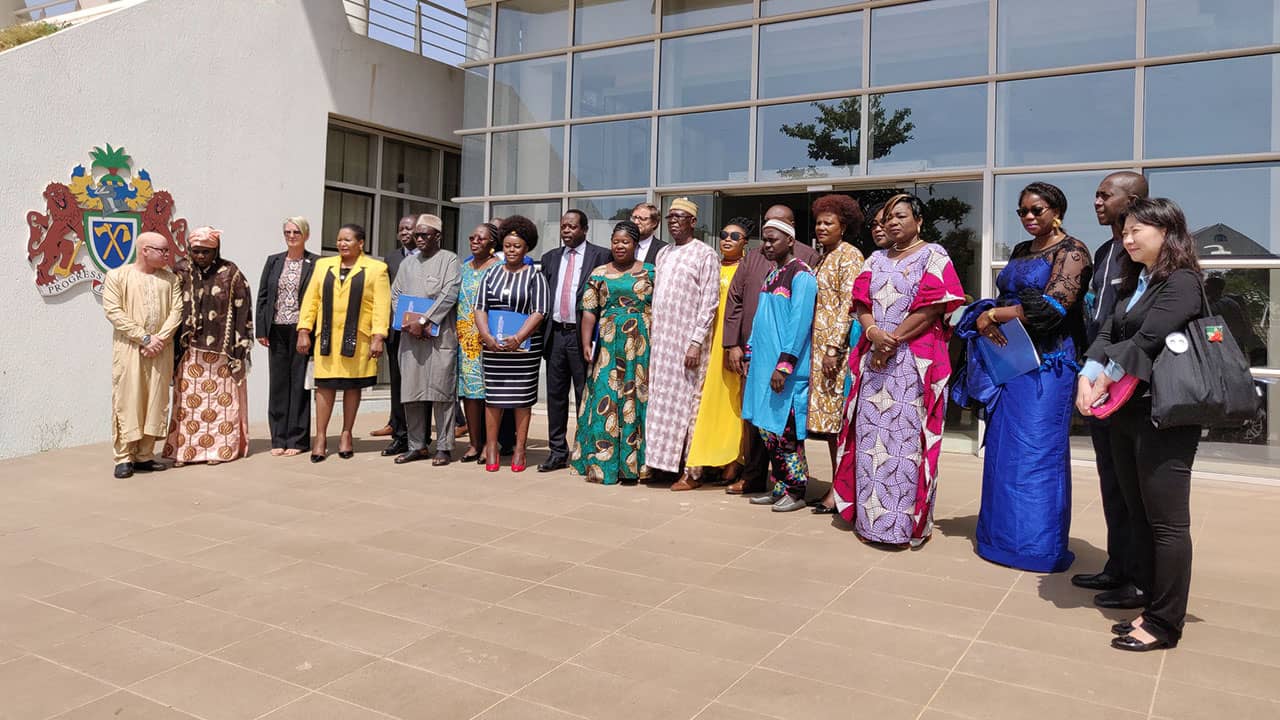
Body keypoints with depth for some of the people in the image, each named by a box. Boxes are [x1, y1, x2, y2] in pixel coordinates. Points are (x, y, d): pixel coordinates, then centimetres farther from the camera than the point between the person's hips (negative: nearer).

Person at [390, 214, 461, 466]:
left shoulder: (449, 260, 1)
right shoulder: (408, 263, 18)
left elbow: (449, 295, -10)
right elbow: (395, 294, 15)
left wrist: (423, 320, -14)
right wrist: (408, 322, -2)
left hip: (440, 336, -5)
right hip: (411, 335, 5)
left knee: (440, 391, -4)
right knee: (411, 391, 5)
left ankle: (444, 447, 2)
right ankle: (416, 445, 14)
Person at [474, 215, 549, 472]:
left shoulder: (534, 276, 2)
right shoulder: (491, 273, 11)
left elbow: (539, 312, -7)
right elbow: (479, 308, 6)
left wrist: (517, 338, -19)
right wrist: (487, 336, -11)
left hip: (524, 347, -2)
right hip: (493, 346, 3)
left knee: (522, 397, 1)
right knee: (492, 396, 3)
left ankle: (519, 451, 8)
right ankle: (491, 450, 9)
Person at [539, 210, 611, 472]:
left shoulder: (600, 255, -1)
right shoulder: (550, 257, 15)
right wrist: (543, 332, 5)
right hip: (555, 334, 5)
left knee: (585, 396, 1)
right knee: (555, 395, 9)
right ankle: (557, 452, 18)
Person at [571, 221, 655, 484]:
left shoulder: (649, 272, 7)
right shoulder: (598, 274, 9)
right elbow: (589, 312, 4)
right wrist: (586, 344, -5)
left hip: (642, 346, 0)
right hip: (609, 346, 1)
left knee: (638, 399, 1)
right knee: (606, 399, -1)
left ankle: (634, 463, 9)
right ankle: (603, 462, 7)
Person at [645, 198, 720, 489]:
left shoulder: (705, 254, -4)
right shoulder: (663, 254, 16)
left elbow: (709, 302, -10)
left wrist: (696, 342, -16)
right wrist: (652, 333, 11)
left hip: (688, 340, -6)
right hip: (661, 339, 6)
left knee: (687, 403, -3)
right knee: (661, 401, 8)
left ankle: (692, 472, 4)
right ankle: (661, 461, 17)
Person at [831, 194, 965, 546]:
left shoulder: (933, 255, 1)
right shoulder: (876, 259, 17)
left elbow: (934, 306, -9)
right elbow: (861, 302, 8)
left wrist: (894, 340, -12)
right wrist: (873, 333, -12)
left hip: (915, 358, -5)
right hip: (874, 358, 5)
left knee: (906, 437, -6)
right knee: (871, 435, 5)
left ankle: (906, 521, 2)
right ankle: (871, 515, 13)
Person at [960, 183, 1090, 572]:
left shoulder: (1071, 250, -6)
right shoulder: (1021, 251, 17)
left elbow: (1052, 307, -17)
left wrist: (993, 315, -13)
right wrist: (984, 319, -2)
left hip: (1046, 363, -7)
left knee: (1037, 450, -3)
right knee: (1003, 448, 8)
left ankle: (1040, 545, 7)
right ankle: (1004, 535, 18)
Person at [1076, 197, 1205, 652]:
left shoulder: (1182, 282, -9)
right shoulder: (1133, 284, 18)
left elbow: (1148, 340, -18)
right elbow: (1108, 335, 9)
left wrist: (1105, 381, -9)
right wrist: (1087, 377, -7)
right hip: (1126, 412, 9)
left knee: (1166, 522, -2)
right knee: (1140, 516, 13)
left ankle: (1165, 624, 7)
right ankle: (1154, 608, 23)